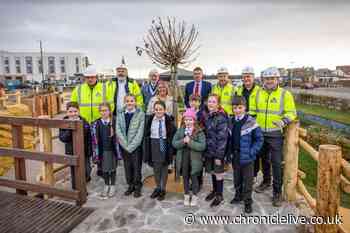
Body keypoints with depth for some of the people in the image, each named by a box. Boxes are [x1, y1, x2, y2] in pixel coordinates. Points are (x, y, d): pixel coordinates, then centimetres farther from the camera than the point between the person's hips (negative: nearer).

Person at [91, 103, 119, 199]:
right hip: (102, 150, 2)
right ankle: (106, 185, 31)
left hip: (112, 149, -2)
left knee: (112, 168, 10)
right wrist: (96, 153, -4)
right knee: (104, 168, 12)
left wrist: (118, 151, -6)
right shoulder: (96, 123, -3)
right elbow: (95, 139, -2)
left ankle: (112, 186, 28)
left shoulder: (114, 122, -8)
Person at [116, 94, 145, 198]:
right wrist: (126, 145, -10)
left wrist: (131, 146, -13)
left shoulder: (140, 114, -5)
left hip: (136, 146, -3)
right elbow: (118, 130, -1)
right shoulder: (120, 113, 4)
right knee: (127, 166, 10)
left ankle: (137, 187, 19)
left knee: (136, 166, 3)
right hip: (124, 146, 3)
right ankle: (130, 185, 27)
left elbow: (140, 132, -10)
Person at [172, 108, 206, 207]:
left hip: (194, 159, -3)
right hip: (183, 159, 3)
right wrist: (183, 141, -21)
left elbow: (202, 146, -18)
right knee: (185, 177, 16)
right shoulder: (180, 131, 1)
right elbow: (174, 143, -4)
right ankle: (186, 195, 34)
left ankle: (195, 196, 30)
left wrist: (190, 142, -25)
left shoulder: (199, 132, -10)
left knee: (194, 178, 11)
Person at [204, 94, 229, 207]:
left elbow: (222, 138, -19)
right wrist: (204, 151, 10)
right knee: (212, 171, 19)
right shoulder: (207, 116, 5)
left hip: (218, 152, -6)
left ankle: (219, 195, 24)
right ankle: (214, 190, 37)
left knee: (218, 173, 7)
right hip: (209, 150, 6)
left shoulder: (221, 118, -17)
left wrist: (219, 155, -19)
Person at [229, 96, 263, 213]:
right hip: (235, 156, 5)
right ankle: (238, 195, 39)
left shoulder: (251, 122, -13)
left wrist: (252, 152, -13)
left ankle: (248, 201, 21)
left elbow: (259, 139, -9)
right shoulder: (231, 122, 4)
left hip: (246, 157, -5)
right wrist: (229, 153, 7)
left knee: (247, 179, 6)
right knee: (237, 178, 20)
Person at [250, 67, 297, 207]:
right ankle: (266, 181, 40)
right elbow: (252, 110, 14)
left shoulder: (285, 94, -5)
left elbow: (291, 112, -7)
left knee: (276, 163, -2)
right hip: (260, 133, 4)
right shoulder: (258, 93, 5)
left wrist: (284, 121, -25)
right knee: (264, 159, 19)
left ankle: (277, 192, 12)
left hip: (276, 134, -4)